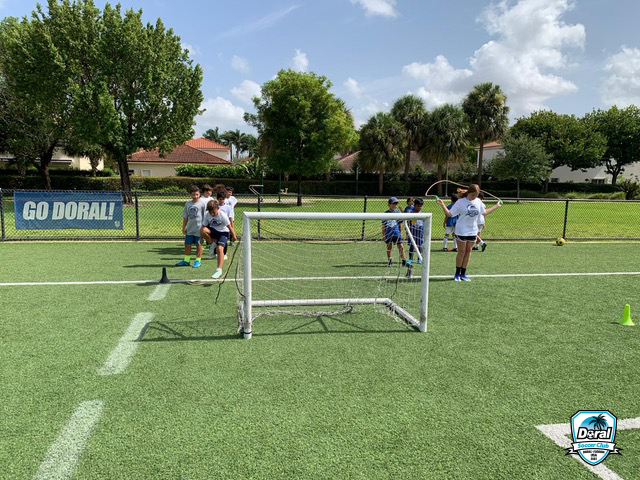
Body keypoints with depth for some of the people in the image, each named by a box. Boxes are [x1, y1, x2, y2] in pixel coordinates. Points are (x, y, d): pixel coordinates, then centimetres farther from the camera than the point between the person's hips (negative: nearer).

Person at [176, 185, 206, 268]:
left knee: (198, 244, 5)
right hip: (189, 229, 5)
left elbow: (205, 217, -5)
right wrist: (183, 227, 12)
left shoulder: (202, 204, -7)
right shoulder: (188, 204, 6)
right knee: (187, 244, 10)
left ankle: (198, 261, 17)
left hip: (199, 228, -5)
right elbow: (185, 217, 13)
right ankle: (186, 260, 22)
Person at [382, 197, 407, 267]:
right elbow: (383, 225, 3)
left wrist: (400, 232, 12)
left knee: (400, 246, -6)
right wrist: (383, 235, 0)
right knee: (389, 247, 8)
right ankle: (389, 261, 19)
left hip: (396, 232, 1)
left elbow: (399, 224, 14)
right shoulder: (386, 213, 0)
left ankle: (404, 260, -4)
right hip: (388, 233, -1)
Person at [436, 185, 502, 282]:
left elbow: (485, 212, 20)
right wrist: (442, 205, -22)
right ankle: (457, 273, 13)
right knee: (461, 252, -1)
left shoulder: (478, 201, 6)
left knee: (468, 251, 7)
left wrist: (497, 206, 24)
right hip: (461, 231, -5)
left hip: (473, 231, 5)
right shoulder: (460, 202, -10)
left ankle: (463, 274, 15)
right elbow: (449, 214, -10)